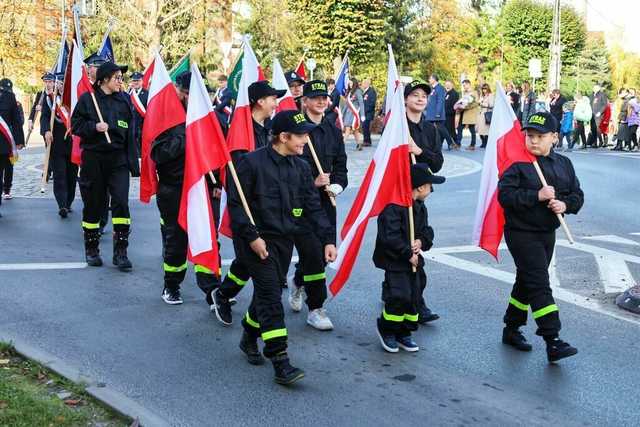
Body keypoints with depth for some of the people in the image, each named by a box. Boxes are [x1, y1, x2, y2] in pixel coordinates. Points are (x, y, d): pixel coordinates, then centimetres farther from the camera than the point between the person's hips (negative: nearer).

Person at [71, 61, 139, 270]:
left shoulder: (123, 102, 7)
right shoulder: (87, 99, 0)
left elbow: (130, 135, 7)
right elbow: (76, 125, 0)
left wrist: (133, 163, 2)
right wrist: (94, 127, -18)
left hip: (118, 160, 1)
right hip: (93, 159, -1)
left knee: (121, 202, -10)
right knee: (93, 204, 7)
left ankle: (120, 252, -3)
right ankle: (91, 249, 22)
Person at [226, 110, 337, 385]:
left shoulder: (301, 168, 7)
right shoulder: (252, 162, -12)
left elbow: (313, 207, 7)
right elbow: (236, 203, -10)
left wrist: (328, 239, -3)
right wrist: (251, 237, -17)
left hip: (284, 240, 6)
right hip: (257, 240, -6)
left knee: (268, 292, 16)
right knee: (270, 296, -12)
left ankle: (249, 337, 41)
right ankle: (280, 362, -12)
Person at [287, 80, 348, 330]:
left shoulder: (333, 131, 13)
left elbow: (340, 165, 15)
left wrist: (337, 185, -5)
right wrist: (312, 181, -18)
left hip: (325, 200, 6)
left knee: (325, 250, 11)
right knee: (312, 252, -10)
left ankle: (297, 282, 42)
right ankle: (315, 309, 3)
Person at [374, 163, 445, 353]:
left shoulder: (420, 207, 10)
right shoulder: (393, 207, -20)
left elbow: (427, 231, 17)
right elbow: (390, 237, -25)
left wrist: (421, 241, -6)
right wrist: (409, 254, -17)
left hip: (414, 261, 9)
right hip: (395, 262, -9)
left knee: (414, 297, 10)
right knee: (400, 296, -14)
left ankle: (403, 334, 25)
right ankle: (386, 329, 11)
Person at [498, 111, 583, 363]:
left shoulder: (563, 164, 7)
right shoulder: (517, 164, -12)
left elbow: (577, 195, 10)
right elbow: (505, 195, -20)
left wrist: (565, 204, -12)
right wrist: (537, 196, -26)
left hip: (547, 233, 7)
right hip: (521, 233, -7)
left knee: (526, 282, 17)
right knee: (540, 285, -11)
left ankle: (511, 329, 32)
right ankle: (553, 342, -11)